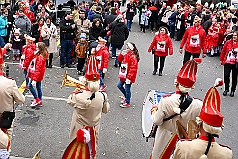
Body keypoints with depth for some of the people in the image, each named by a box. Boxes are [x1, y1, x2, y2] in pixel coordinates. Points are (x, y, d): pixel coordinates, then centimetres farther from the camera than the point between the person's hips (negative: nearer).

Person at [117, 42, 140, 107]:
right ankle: (126, 96, 37)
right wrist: (121, 54, -2)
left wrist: (129, 77, -23)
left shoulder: (133, 57, -21)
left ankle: (127, 103, 21)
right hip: (123, 75, 9)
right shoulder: (125, 54, 5)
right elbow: (120, 60, 17)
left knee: (127, 89, 3)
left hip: (128, 76, -9)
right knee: (119, 85, 17)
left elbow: (133, 68, -23)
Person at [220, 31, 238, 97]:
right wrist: (221, 59, 6)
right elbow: (223, 51, 4)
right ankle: (226, 89, 18)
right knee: (226, 75, -2)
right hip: (227, 62, 1)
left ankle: (232, 90, 23)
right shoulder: (228, 42, -2)